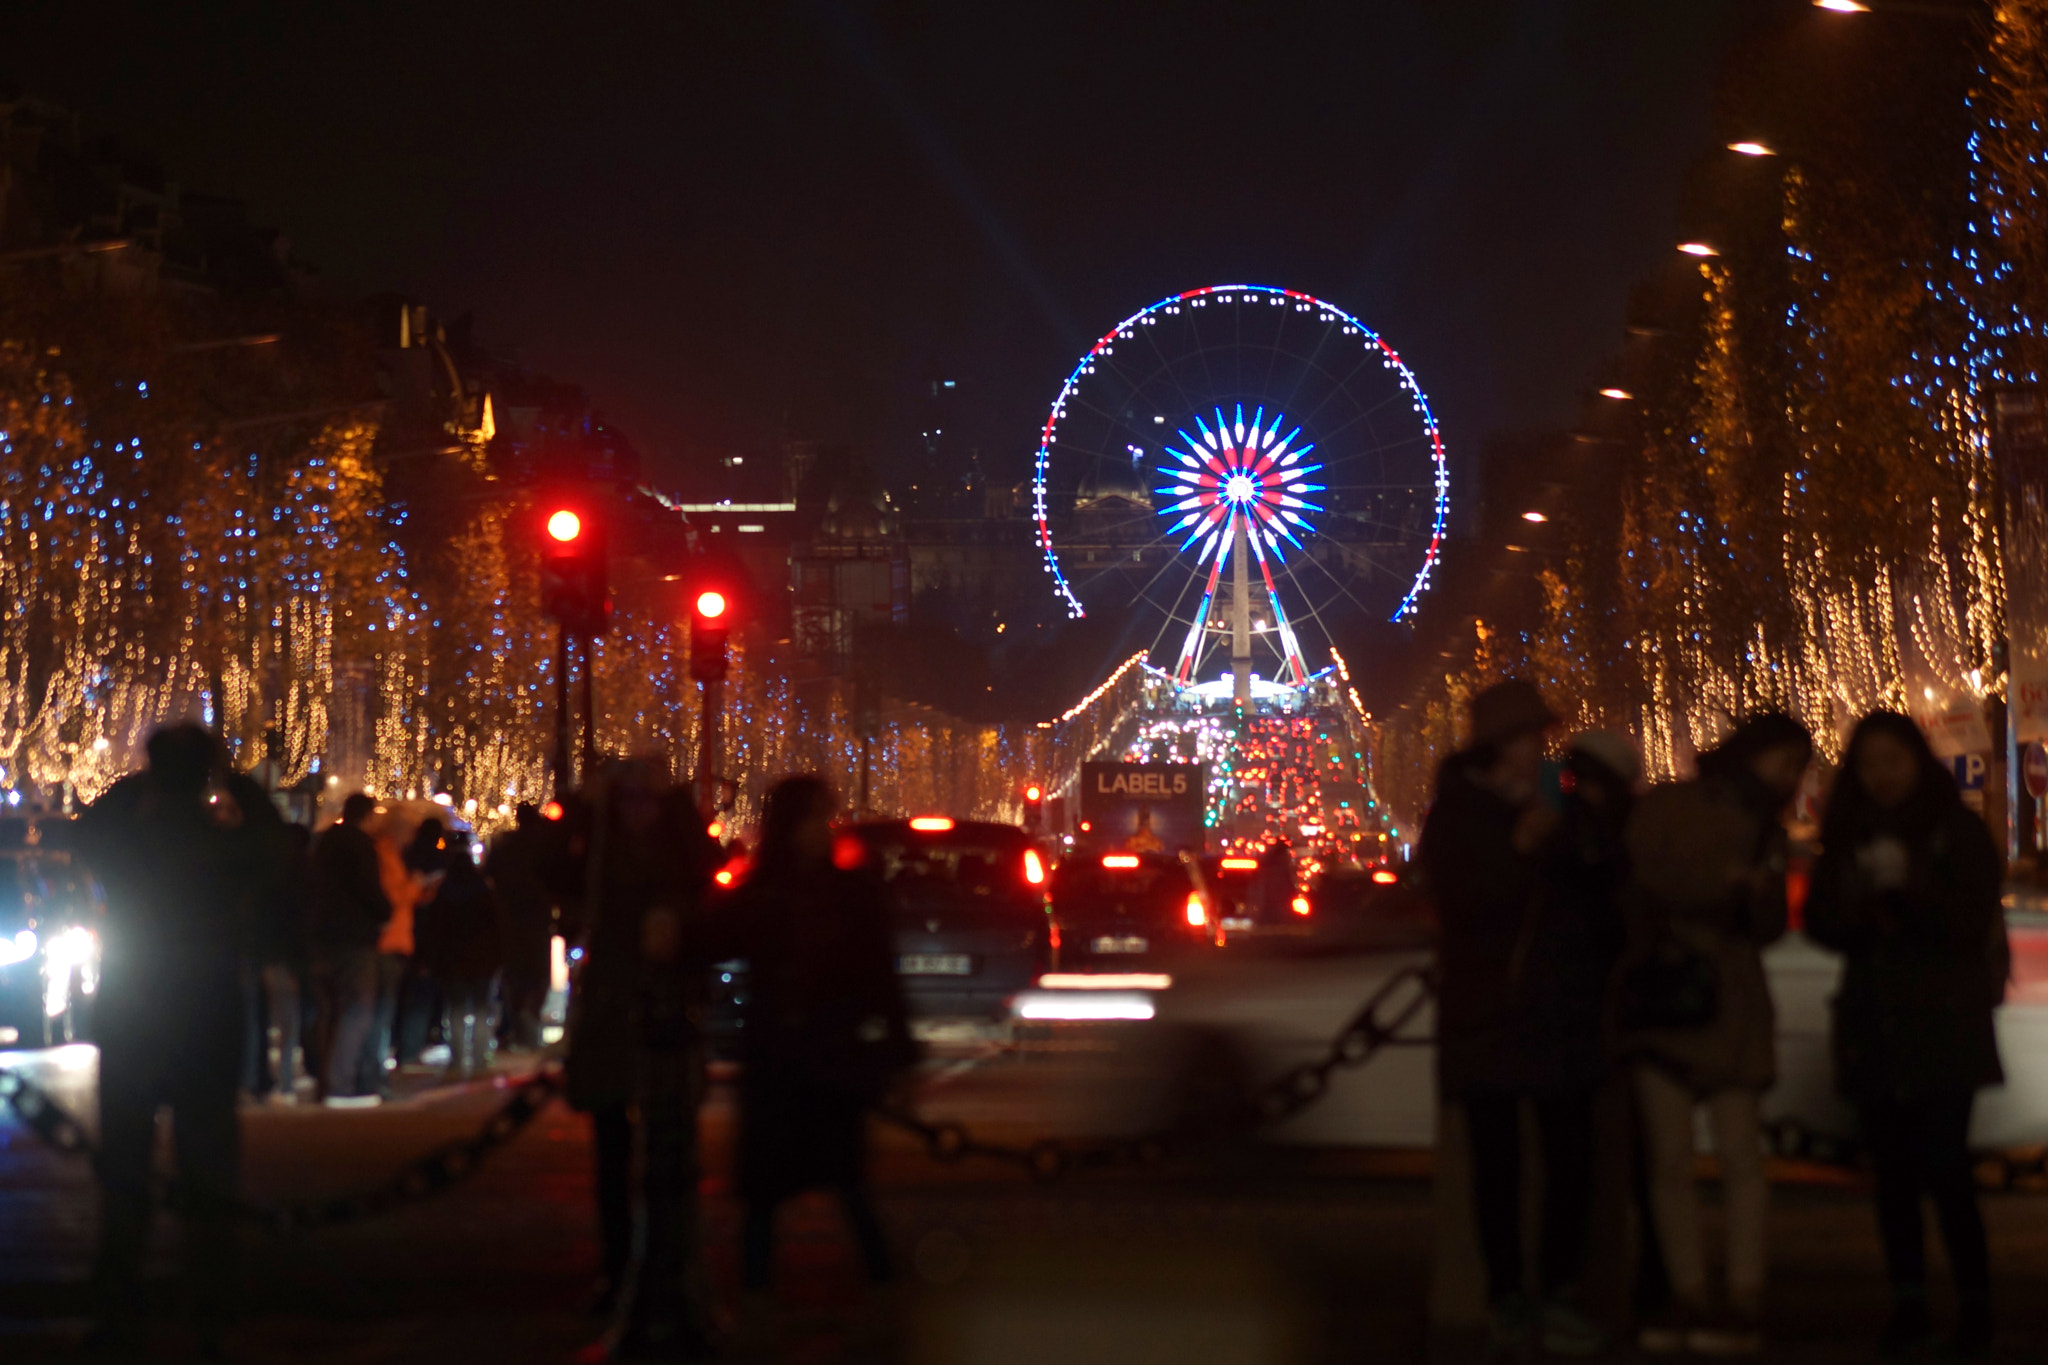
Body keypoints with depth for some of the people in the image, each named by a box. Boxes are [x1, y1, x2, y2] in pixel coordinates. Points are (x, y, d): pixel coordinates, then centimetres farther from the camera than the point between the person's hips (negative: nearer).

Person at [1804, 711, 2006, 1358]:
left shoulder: (1958, 831, 0)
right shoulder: (1848, 837, 11)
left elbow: (1973, 922, -9)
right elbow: (1821, 926, 8)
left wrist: (1909, 882, -23)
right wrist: (1853, 896, -14)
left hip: (1944, 1025, -4)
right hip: (1873, 1029, 4)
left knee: (1943, 1170, -11)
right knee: (1893, 1175, 4)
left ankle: (1975, 1307, -2)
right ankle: (1908, 1307, 10)